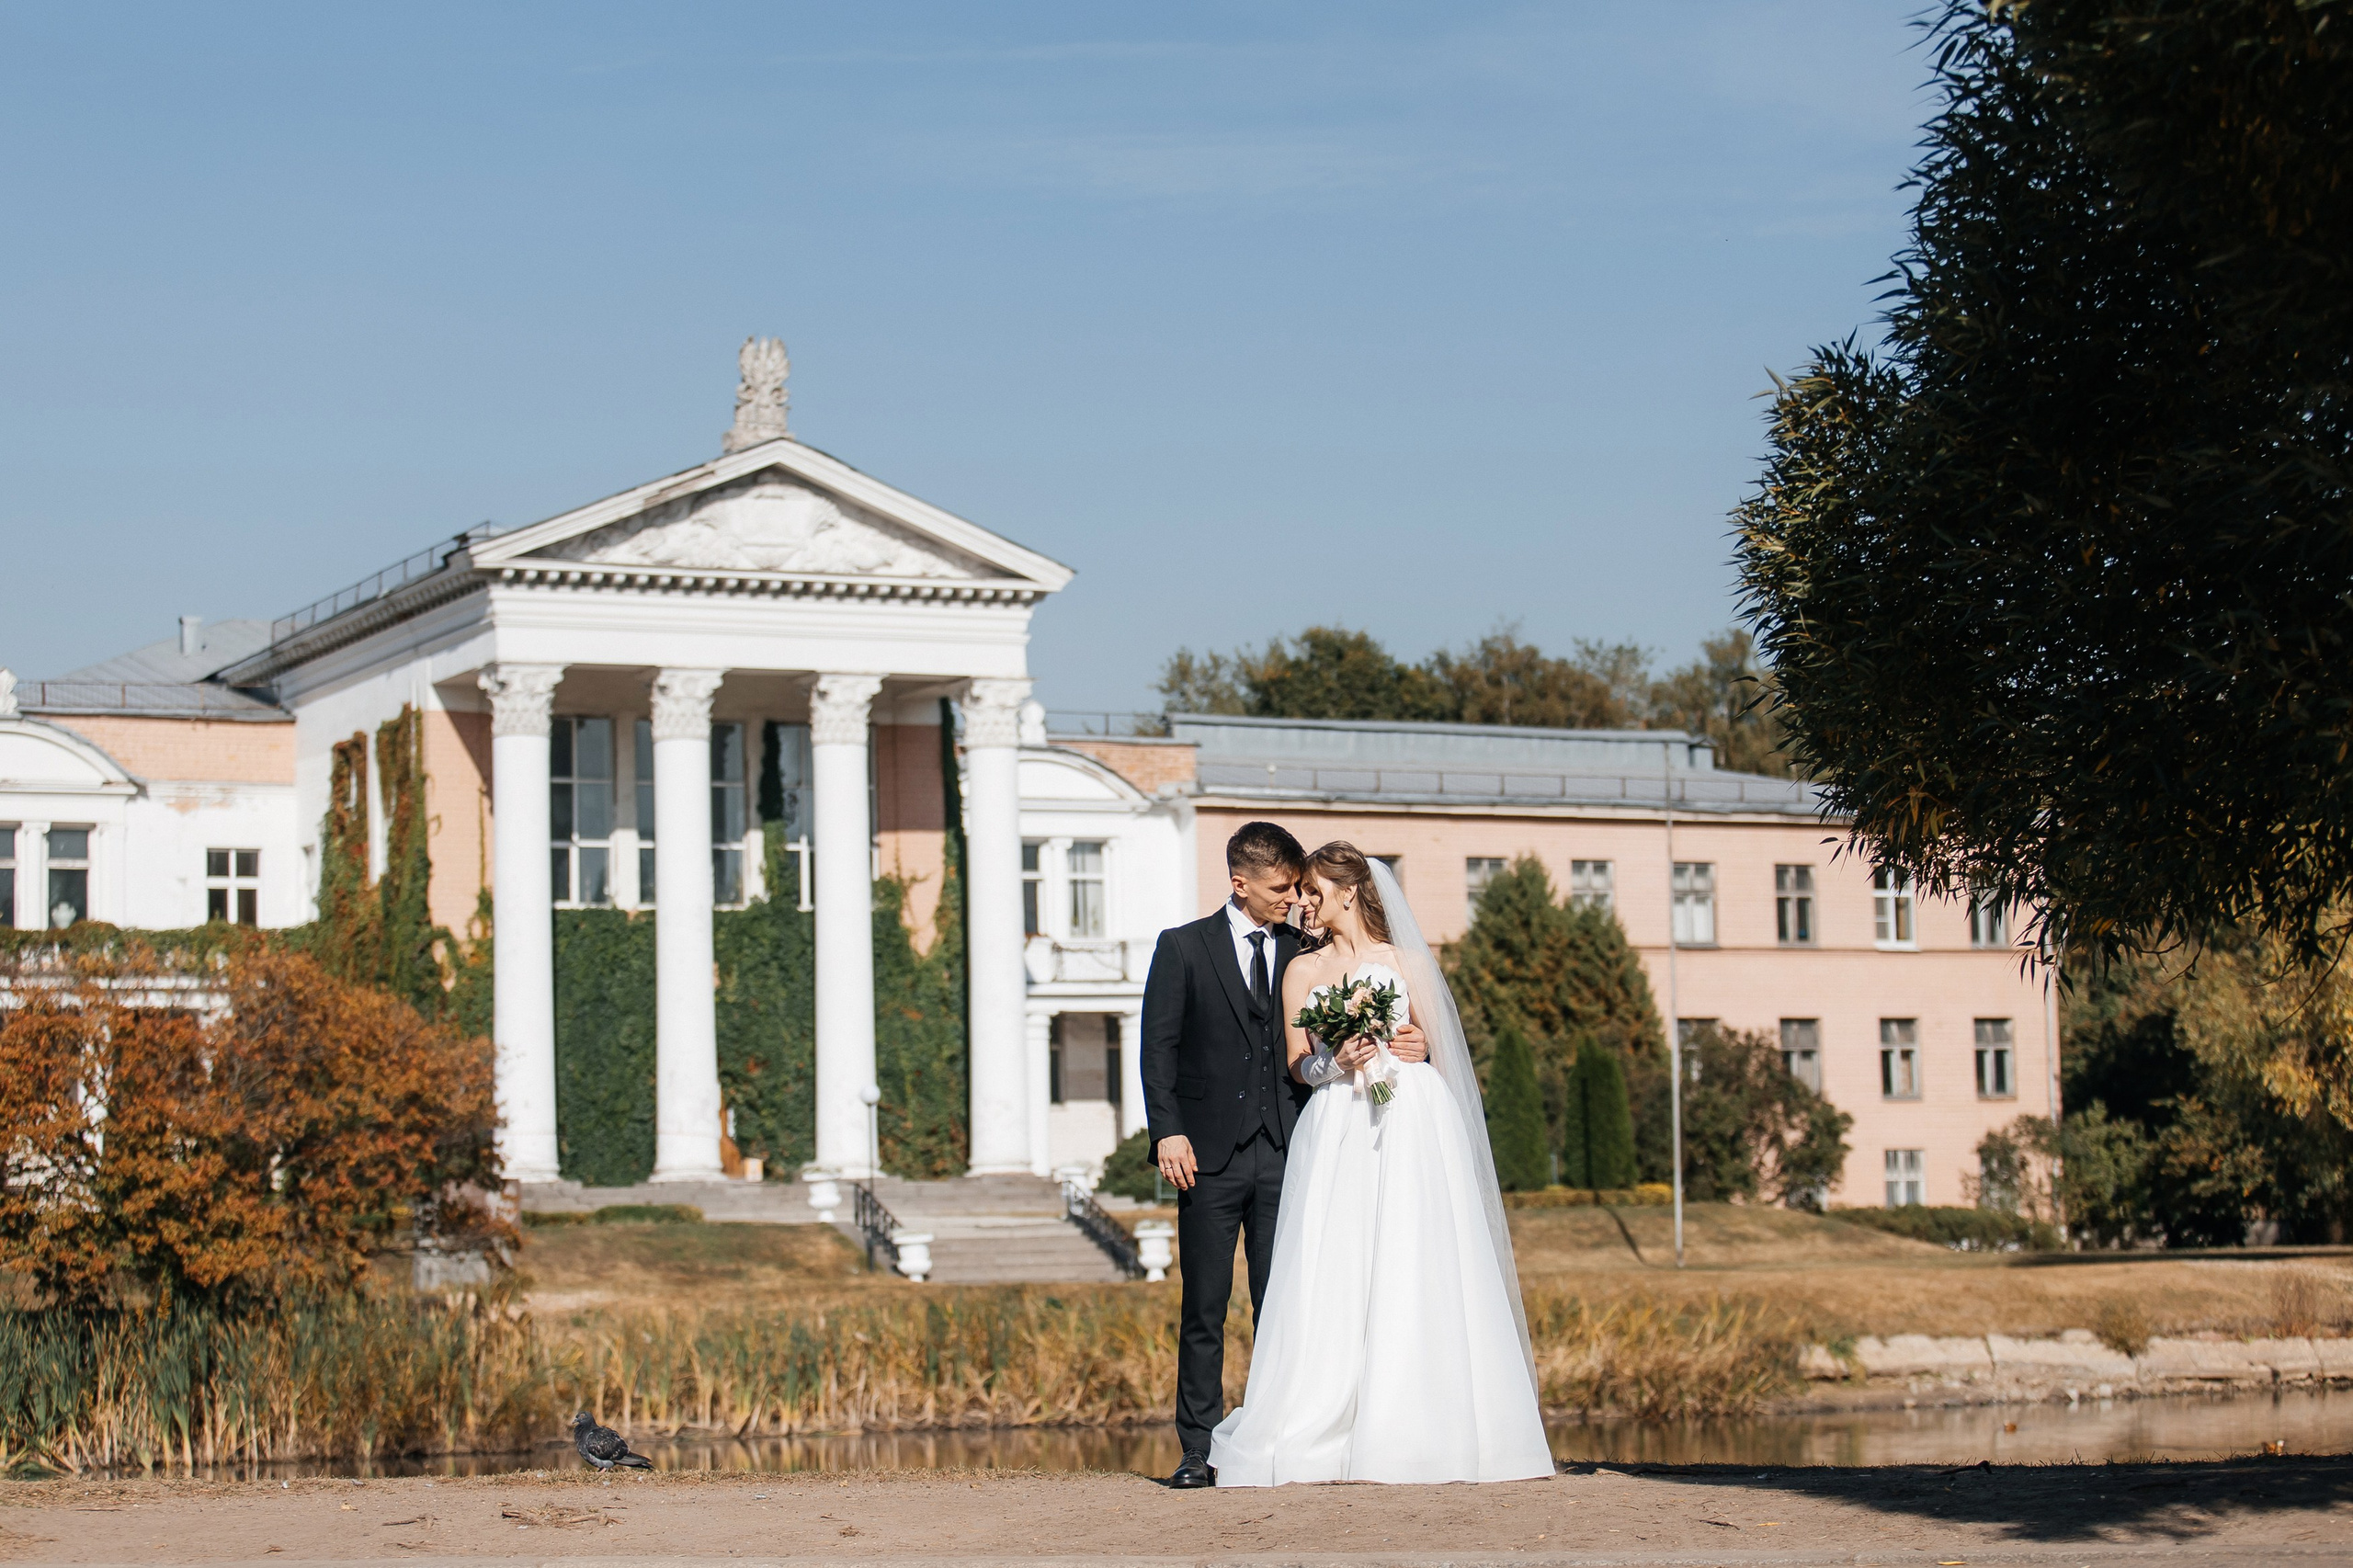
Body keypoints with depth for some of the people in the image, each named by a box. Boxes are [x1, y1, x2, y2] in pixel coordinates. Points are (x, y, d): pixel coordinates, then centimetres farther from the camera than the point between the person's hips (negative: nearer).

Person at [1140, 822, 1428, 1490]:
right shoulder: (1183, 948, 6)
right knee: (1204, 1309, 1)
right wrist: (1168, 1131, -10)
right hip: (1211, 1155, -2)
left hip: (1285, 1154, 2)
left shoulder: (1306, 953, 13)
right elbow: (1159, 1046, 1)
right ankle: (1199, 1451, 5)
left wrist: (1398, 1050, -5)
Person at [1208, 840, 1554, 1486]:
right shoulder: (1303, 971, 14)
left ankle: (1414, 1431, -6)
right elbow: (1298, 1063, 9)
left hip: (1411, 1128, -1)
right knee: (1333, 1280, -9)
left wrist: (1380, 1045, -4)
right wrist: (1337, 1061, -11)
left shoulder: (1408, 962, 12)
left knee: (1413, 1279, -7)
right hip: (1336, 1134, 1)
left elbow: (1433, 1046, 12)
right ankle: (1323, 1429, -11)